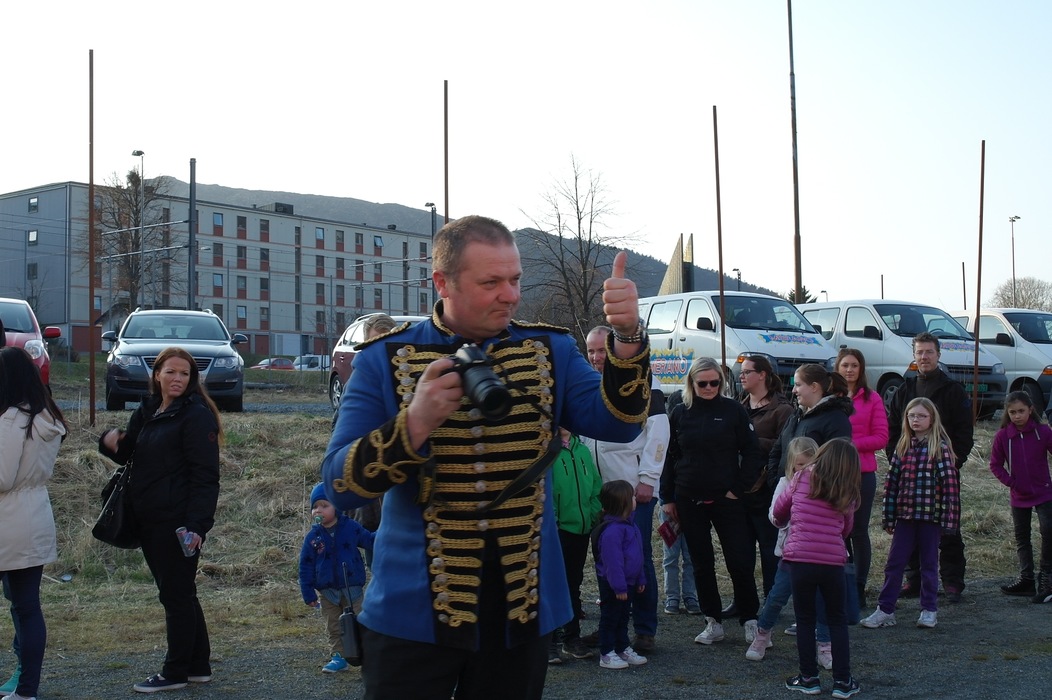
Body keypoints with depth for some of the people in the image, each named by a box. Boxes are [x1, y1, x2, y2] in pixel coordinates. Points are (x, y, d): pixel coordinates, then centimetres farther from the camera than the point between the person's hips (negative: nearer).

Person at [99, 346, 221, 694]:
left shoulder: (196, 415, -11)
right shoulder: (146, 412, 13)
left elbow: (205, 476, -16)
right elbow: (129, 454, 21)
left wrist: (197, 524, -23)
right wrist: (111, 442, -2)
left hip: (179, 523, -8)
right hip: (149, 521, 8)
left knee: (176, 594, 0)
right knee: (179, 594, 14)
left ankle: (176, 672, 10)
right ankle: (198, 665, 24)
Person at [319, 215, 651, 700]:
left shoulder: (550, 350, 3)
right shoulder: (385, 361, -4)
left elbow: (617, 423, -10)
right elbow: (339, 486, -10)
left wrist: (627, 336, -26)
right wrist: (416, 422, -26)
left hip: (523, 609, 3)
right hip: (413, 613, -2)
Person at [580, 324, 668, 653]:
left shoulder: (641, 380, -3)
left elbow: (659, 431, -8)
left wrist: (647, 479, -13)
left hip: (634, 488, -5)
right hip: (599, 489, 6)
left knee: (639, 558, 0)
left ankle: (645, 630, 9)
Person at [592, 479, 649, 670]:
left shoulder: (629, 524, 9)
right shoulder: (612, 530, -26)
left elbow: (636, 556, 18)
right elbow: (612, 561, -27)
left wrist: (640, 579, 20)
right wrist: (619, 586, -25)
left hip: (627, 582, 10)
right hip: (612, 586, -10)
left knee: (623, 618, 19)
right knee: (610, 618, 1)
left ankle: (623, 649, 30)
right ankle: (607, 655, 9)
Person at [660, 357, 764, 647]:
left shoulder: (733, 410, -2)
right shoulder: (680, 413, 5)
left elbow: (752, 453, 0)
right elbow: (670, 457, 10)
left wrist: (738, 489, -7)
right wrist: (668, 498, 7)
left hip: (726, 500, -3)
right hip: (689, 501, 3)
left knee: (740, 561, -5)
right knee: (701, 563, 8)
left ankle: (750, 620, 13)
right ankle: (713, 622, 19)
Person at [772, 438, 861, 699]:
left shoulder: (801, 479, 1)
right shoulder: (847, 494, 5)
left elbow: (779, 510, 13)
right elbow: (846, 530, 13)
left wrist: (782, 522, 35)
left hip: (799, 558, -1)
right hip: (833, 562, 1)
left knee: (805, 619, 12)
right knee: (837, 620, 14)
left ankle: (809, 678, 17)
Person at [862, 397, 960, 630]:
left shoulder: (940, 447, -6)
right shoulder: (902, 447, 6)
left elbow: (950, 483, -8)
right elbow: (892, 481, 6)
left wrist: (949, 516, -13)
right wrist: (888, 516, 4)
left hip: (930, 515, -4)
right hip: (905, 514, 4)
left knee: (929, 563, 9)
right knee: (894, 563, 4)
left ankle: (929, 609, 20)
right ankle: (885, 610, 10)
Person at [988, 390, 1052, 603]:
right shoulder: (1003, 436, -6)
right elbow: (995, 464, 1)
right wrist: (1010, 482, -10)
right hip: (1019, 496, 3)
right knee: (1021, 538, 11)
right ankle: (1026, 580, 22)